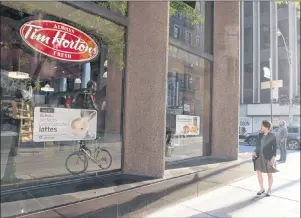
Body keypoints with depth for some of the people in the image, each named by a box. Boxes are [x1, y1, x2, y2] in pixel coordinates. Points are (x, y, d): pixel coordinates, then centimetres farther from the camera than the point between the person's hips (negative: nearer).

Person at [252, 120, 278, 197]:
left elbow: (275, 147, -9)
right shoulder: (260, 134, 6)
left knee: (269, 174, 10)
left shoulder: (272, 136, -9)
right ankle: (262, 189, 24)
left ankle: (269, 190, 27)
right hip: (259, 157, 5)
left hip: (268, 158, -5)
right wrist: (255, 152, -3)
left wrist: (273, 157, -18)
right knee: (259, 174, 6)